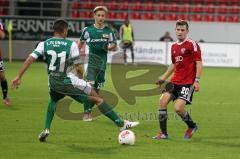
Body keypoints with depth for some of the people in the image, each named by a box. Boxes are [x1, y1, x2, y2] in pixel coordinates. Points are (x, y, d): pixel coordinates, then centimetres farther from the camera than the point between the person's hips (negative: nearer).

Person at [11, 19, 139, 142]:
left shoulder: (44, 44, 2)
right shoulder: (71, 45, -6)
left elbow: (30, 59, -7)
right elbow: (78, 68, -5)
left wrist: (18, 77, -4)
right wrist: (80, 77, 16)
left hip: (53, 83, 4)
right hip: (69, 81, -4)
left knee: (53, 101, 36)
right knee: (97, 98, 6)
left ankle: (46, 129, 19)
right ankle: (121, 123, 5)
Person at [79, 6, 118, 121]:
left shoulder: (109, 31, 4)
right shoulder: (88, 30, 0)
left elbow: (115, 47, 9)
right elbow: (81, 43, 15)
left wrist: (110, 47, -13)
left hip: (103, 63, 3)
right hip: (91, 62, -3)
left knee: (97, 89, 7)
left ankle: (90, 110, 24)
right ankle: (86, 113, -11)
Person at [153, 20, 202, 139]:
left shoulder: (192, 44, -8)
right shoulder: (174, 46, 14)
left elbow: (199, 63, -10)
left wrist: (197, 81, -18)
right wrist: (164, 78, 19)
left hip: (188, 82, -7)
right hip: (175, 81, 7)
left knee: (178, 108, -17)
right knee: (163, 100, -11)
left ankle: (192, 126, 13)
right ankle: (163, 133, -1)